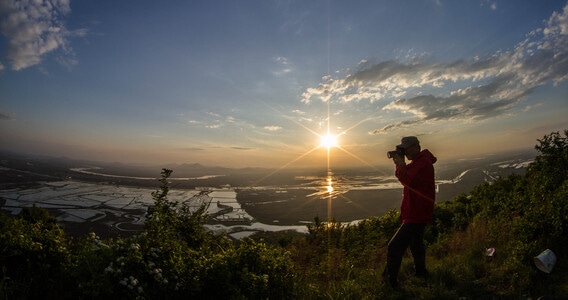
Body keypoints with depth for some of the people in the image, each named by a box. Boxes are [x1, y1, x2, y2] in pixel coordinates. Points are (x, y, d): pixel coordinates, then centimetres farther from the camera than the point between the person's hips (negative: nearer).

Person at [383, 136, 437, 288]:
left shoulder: (424, 163, -19)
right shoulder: (418, 161, 13)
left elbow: (408, 180, -28)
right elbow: (404, 176, 12)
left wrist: (400, 164, -18)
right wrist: (399, 164, -4)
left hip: (417, 214, -11)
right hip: (416, 213, 11)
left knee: (394, 247, -13)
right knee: (416, 244, 25)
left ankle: (390, 281, -6)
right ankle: (421, 273, 42)